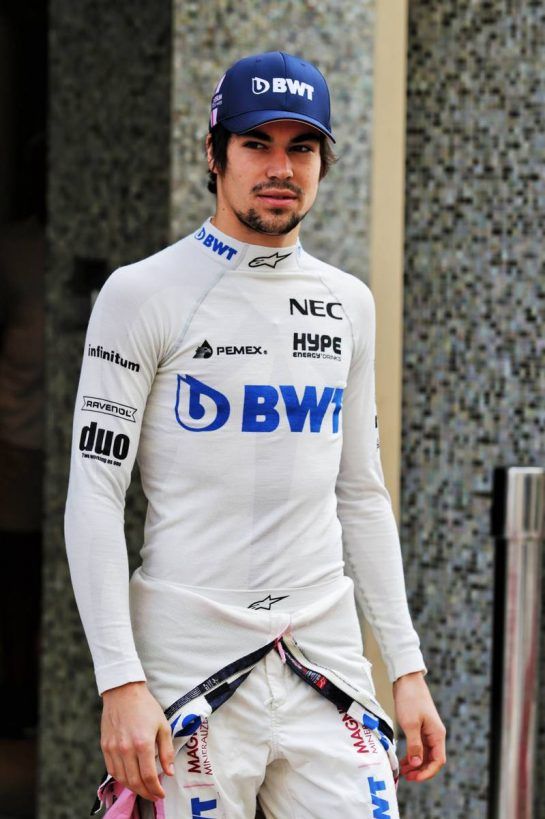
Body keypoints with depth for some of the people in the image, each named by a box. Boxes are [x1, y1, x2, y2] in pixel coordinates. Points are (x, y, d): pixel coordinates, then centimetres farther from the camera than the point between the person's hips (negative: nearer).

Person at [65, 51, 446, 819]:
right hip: (190, 668, -4)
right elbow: (95, 496, -6)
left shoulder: (348, 304, 13)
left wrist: (407, 667, 12)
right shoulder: (144, 294, -2)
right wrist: (121, 683, -15)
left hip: (327, 668, 4)